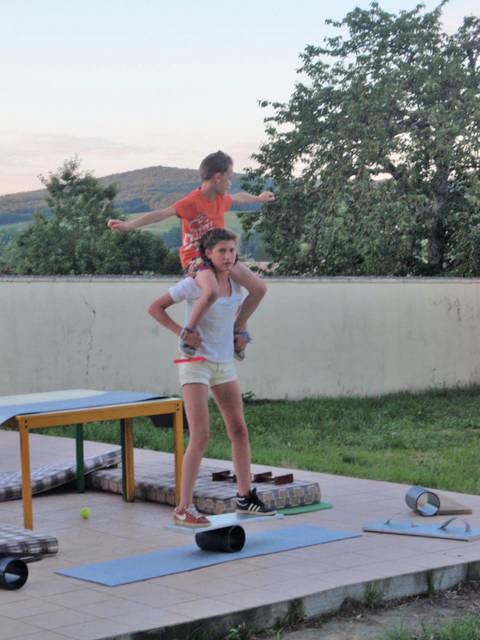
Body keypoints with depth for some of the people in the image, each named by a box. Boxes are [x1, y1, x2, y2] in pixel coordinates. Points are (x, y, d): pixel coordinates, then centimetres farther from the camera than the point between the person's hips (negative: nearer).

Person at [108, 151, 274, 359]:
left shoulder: (222, 198, 6)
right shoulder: (192, 201, -20)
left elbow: (239, 197, 31)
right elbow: (162, 213, -31)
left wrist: (259, 198, 50)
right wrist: (128, 225, -42)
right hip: (195, 256, -8)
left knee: (259, 288, -1)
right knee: (211, 291, -38)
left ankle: (238, 330, 20)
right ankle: (188, 333, -15)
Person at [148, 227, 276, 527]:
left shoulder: (236, 285, 4)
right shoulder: (196, 283, -13)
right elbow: (156, 307, -9)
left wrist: (240, 334, 10)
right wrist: (181, 332, -18)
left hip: (225, 364, 7)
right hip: (196, 364, -7)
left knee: (239, 430, 9)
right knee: (200, 436, -12)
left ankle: (245, 497, 21)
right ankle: (184, 508, -7)